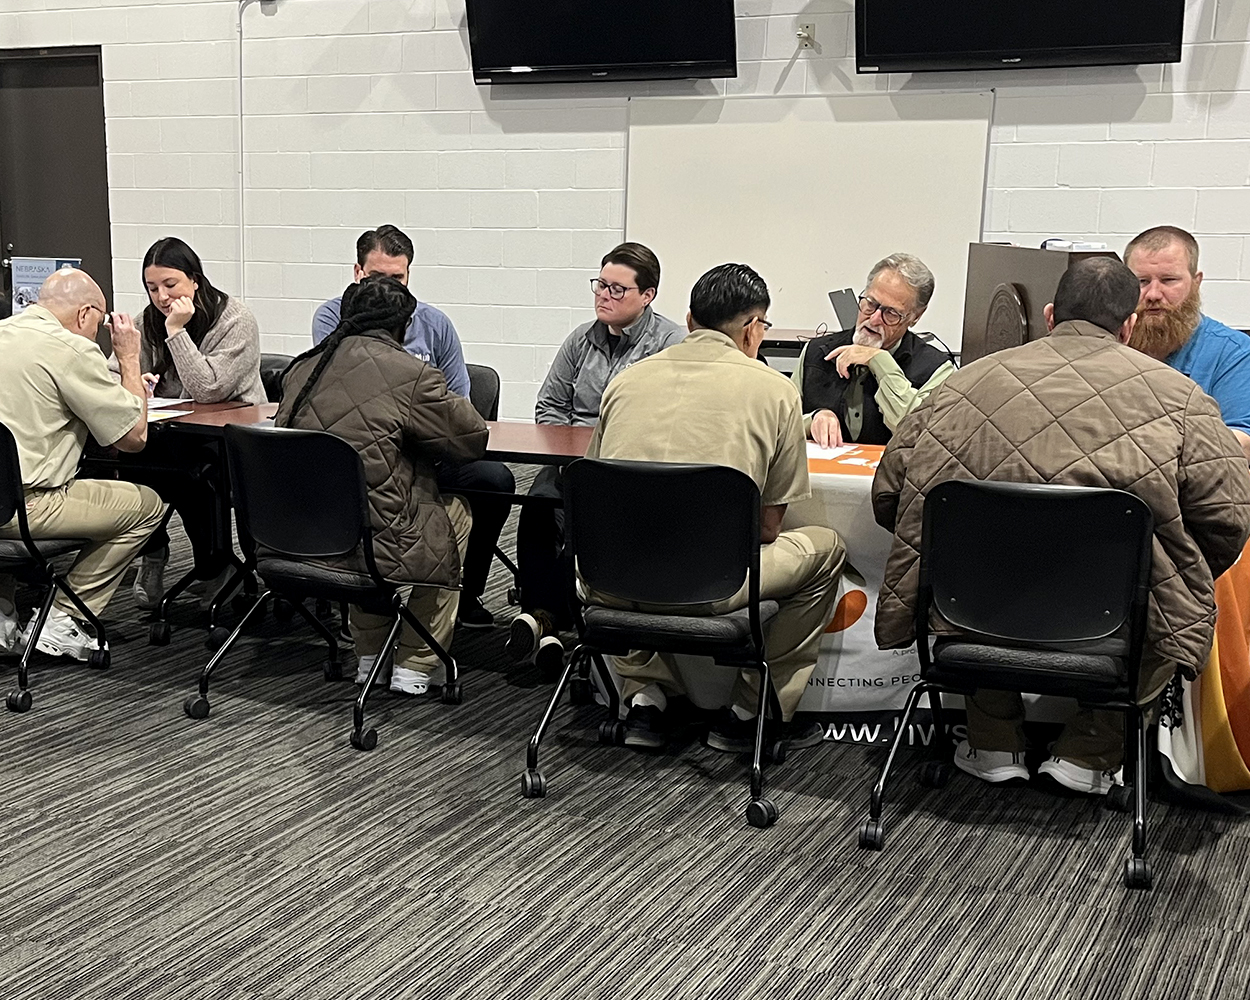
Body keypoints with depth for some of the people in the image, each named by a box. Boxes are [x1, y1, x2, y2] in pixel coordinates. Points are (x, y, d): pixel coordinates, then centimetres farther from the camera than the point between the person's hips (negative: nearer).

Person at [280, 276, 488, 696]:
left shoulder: (301, 368, 8)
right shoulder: (412, 376, -12)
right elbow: (473, 438, -2)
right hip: (377, 550, -6)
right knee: (456, 513, 23)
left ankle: (369, 655, 38)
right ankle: (414, 665, 24)